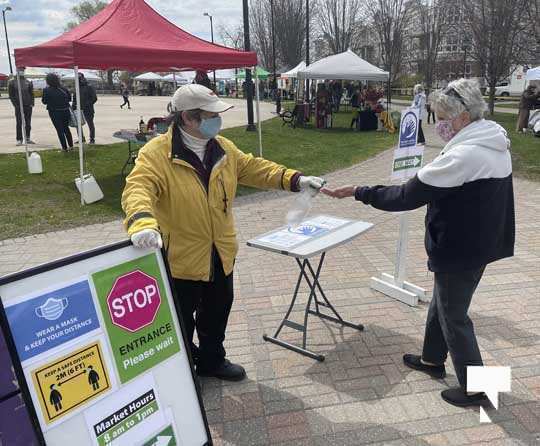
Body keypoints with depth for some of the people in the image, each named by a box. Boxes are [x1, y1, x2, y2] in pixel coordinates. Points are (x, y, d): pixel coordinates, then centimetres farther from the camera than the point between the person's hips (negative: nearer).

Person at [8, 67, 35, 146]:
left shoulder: (28, 82, 11)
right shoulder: (12, 82, 2)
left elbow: (31, 94, 12)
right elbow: (11, 95, 1)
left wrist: (32, 103, 0)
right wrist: (15, 104, -9)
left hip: (28, 106, 3)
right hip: (18, 107, -3)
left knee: (28, 123, 8)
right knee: (19, 124, -3)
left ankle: (28, 138, 17)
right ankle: (19, 139, 1)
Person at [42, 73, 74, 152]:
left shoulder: (46, 90, -10)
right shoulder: (63, 88, -1)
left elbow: (44, 101, -5)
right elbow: (69, 97, 6)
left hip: (54, 112, -4)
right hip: (65, 111, 4)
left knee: (60, 130, 3)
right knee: (66, 128, 18)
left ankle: (64, 147, 4)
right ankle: (71, 146, 20)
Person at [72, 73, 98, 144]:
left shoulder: (89, 87, -5)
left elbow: (94, 98, -10)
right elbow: (74, 98, 18)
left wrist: (88, 104, -16)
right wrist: (73, 106, 7)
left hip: (88, 110, -6)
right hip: (79, 109, 6)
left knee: (90, 125, 3)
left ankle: (92, 139, 14)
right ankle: (82, 138, 19)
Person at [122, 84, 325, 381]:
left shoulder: (222, 147, 1)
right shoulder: (156, 153, -20)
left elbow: (254, 168, 9)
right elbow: (138, 188, -33)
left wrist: (294, 180, 0)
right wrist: (142, 221, -55)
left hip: (220, 253, 6)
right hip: (181, 256, -6)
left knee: (217, 312, 23)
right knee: (181, 320, 13)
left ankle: (212, 360, 47)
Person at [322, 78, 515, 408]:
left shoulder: (463, 155, -26)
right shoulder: (496, 145, 4)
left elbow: (408, 196, -24)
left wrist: (358, 192, -18)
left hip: (459, 249, -10)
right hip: (480, 243, 10)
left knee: (454, 315, 7)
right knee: (442, 302, 24)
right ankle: (433, 360, 42)